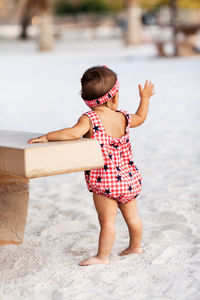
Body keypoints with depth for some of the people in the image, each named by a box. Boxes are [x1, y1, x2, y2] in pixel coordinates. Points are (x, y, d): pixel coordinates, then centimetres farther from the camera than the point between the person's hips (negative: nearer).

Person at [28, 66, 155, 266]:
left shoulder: (89, 118, -18)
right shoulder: (123, 117, 1)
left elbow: (74, 133, -36)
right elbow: (140, 118, 21)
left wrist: (48, 136, -28)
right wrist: (145, 97, 35)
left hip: (104, 182, -6)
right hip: (129, 179, 6)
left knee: (107, 220, 2)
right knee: (132, 215, 21)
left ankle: (102, 256, 13)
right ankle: (135, 246, 39)